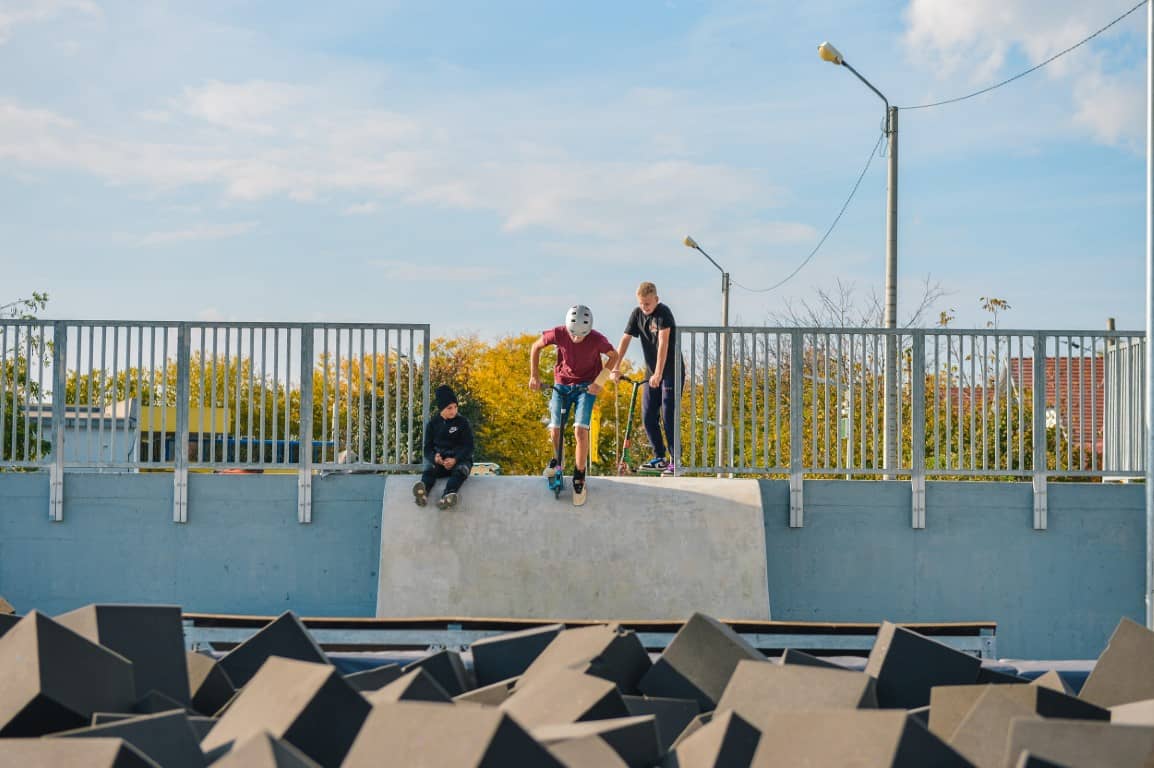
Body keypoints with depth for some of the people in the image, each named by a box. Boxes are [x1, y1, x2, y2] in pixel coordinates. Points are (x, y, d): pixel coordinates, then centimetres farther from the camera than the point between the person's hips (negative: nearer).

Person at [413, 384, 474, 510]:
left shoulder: (462, 422, 3)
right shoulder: (433, 424, 9)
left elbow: (468, 447, -3)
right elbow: (428, 448, 7)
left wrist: (455, 460, -21)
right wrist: (434, 457, -18)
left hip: (460, 459, -2)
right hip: (439, 460, 2)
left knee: (460, 471, -36)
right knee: (429, 470, -31)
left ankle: (448, 496, -64)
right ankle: (422, 493, -63)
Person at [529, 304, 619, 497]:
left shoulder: (597, 340, -23)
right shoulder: (558, 334, -20)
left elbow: (614, 355, -4)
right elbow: (536, 347, -1)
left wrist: (599, 381, -10)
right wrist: (534, 376, -3)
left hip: (586, 386, -2)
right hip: (562, 385, 2)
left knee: (580, 430, -17)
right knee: (555, 431, -1)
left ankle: (579, 475, -2)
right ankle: (557, 460, 32)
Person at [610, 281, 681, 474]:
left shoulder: (663, 313, -17)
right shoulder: (637, 314, 2)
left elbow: (663, 344, -26)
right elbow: (625, 340, -2)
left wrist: (659, 374, -33)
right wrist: (616, 368, -12)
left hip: (671, 371, -7)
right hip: (651, 373, 7)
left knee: (669, 416, -8)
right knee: (648, 416, 5)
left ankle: (675, 460, -3)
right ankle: (660, 457, 18)